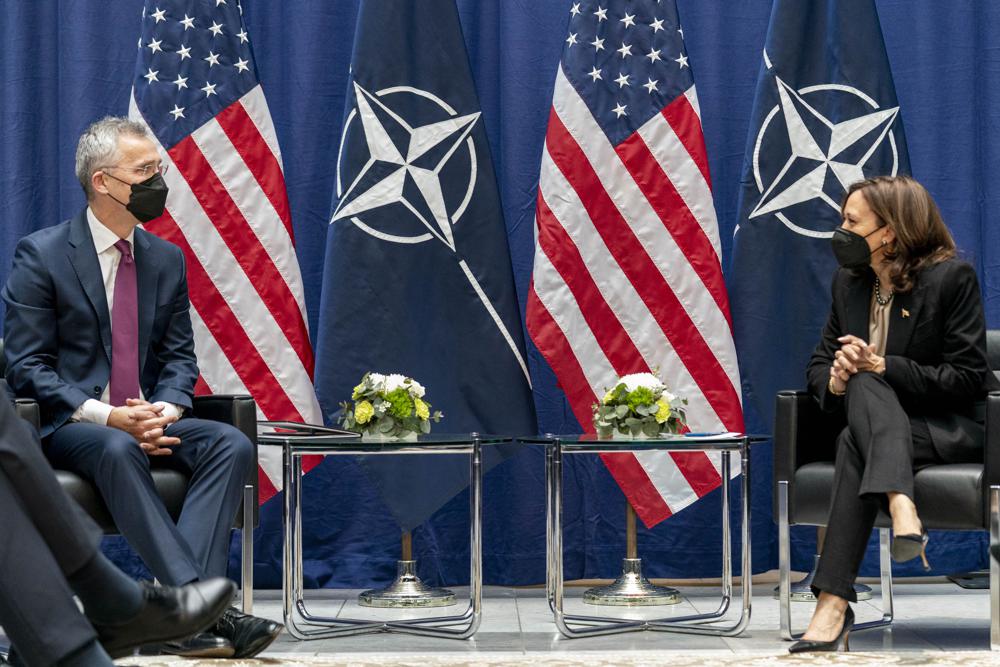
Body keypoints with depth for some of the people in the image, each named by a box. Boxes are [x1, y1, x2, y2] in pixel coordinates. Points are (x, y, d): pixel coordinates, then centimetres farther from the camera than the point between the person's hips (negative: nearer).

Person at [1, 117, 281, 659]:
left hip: (148, 419, 5)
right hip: (68, 427, -5)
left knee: (233, 445, -24)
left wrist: (167, 408, -11)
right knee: (118, 450, -39)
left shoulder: (166, 259, 12)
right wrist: (104, 415, -22)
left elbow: (179, 356, 13)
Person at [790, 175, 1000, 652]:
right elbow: (820, 363, 12)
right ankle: (900, 505, -52)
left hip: (956, 428, -5)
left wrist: (883, 366, -21)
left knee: (855, 444, -34)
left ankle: (834, 604, -44)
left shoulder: (951, 277, -10)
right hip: (880, 422, 5)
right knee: (861, 385, -32)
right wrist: (834, 380, -13)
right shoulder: (848, 281, 9)